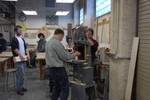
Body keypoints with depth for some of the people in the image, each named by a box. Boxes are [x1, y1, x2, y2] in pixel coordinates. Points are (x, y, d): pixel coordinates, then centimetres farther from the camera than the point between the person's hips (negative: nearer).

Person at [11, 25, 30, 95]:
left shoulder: (22, 39, 16)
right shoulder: (14, 39, -8)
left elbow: (25, 48, 16)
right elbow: (15, 49, -16)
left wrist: (28, 54, 0)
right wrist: (21, 56, -21)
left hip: (23, 59, 7)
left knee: (20, 74, 14)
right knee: (21, 74, -8)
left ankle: (21, 87, 23)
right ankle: (19, 89, 1)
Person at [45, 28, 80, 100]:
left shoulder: (49, 42, 11)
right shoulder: (57, 43, -18)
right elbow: (65, 57, -17)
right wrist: (74, 54, -1)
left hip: (52, 69, 10)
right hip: (59, 69, -10)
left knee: (56, 88, 18)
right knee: (65, 89, -1)